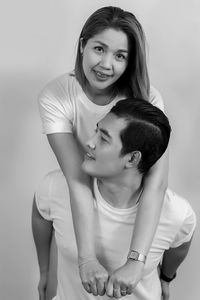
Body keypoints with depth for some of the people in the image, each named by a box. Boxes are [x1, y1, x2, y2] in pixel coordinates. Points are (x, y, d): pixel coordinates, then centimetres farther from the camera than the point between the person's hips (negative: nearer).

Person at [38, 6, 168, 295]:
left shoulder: (146, 99, -25)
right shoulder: (55, 97, -26)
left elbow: (157, 180, -37)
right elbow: (78, 178, -34)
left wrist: (136, 261, -48)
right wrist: (87, 258, -45)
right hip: (76, 205, 0)